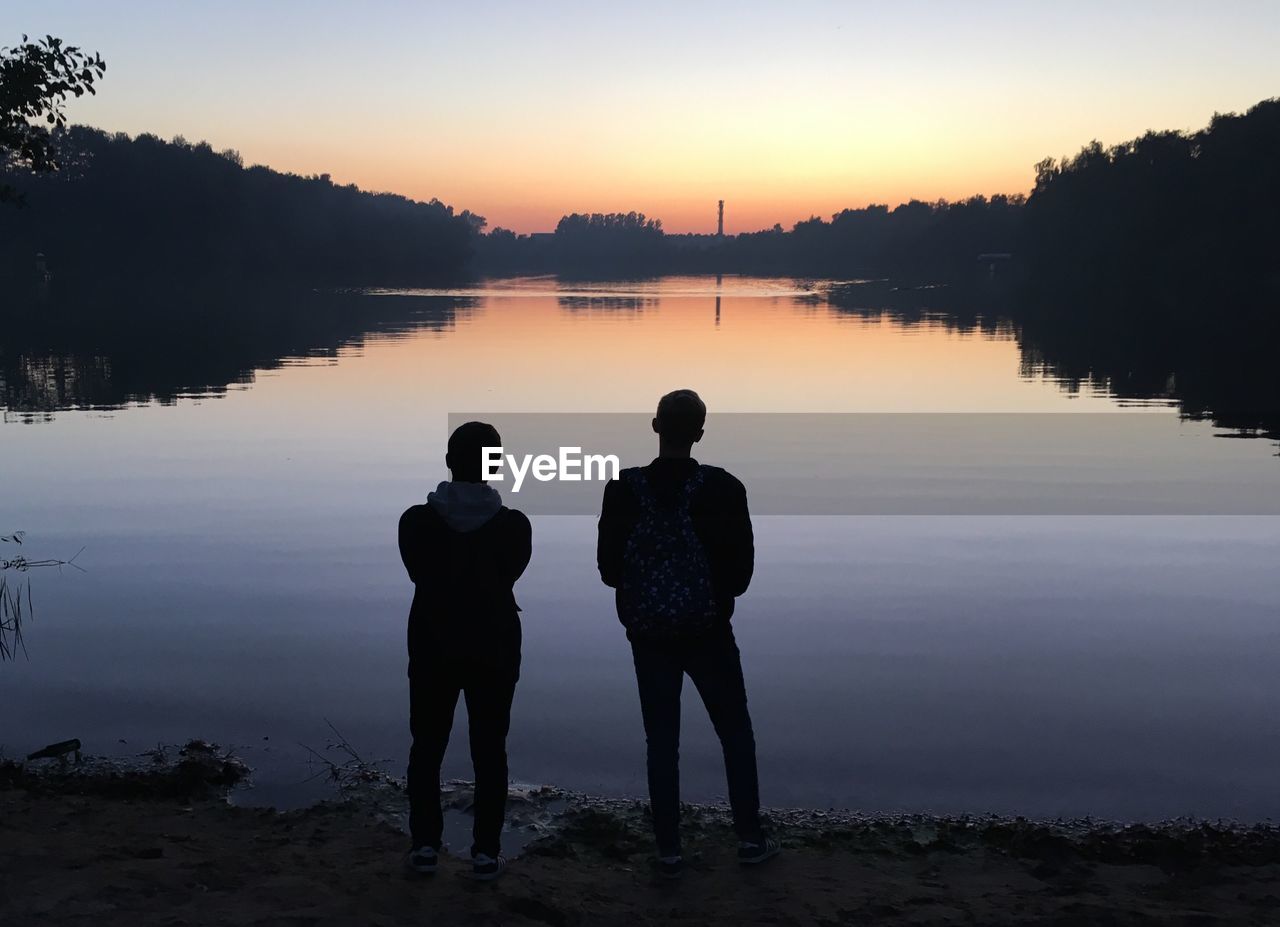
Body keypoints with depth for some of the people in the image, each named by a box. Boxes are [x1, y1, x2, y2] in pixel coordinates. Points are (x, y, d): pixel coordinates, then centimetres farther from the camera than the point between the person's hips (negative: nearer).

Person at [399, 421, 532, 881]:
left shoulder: (416, 521, -10)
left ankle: (425, 845, 18)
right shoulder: (514, 525, -11)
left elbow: (420, 575, 4)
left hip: (433, 648, 1)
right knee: (489, 751, 9)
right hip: (494, 651, 0)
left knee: (427, 747, 14)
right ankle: (485, 852, 12)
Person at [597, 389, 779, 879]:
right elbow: (741, 568, -9)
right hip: (707, 631, -1)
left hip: (649, 633, 1)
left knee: (661, 741, 10)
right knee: (735, 732, 15)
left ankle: (669, 851, 14)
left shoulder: (625, 488, -8)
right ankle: (750, 838, 22)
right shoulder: (722, 488, -12)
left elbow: (608, 566, -3)